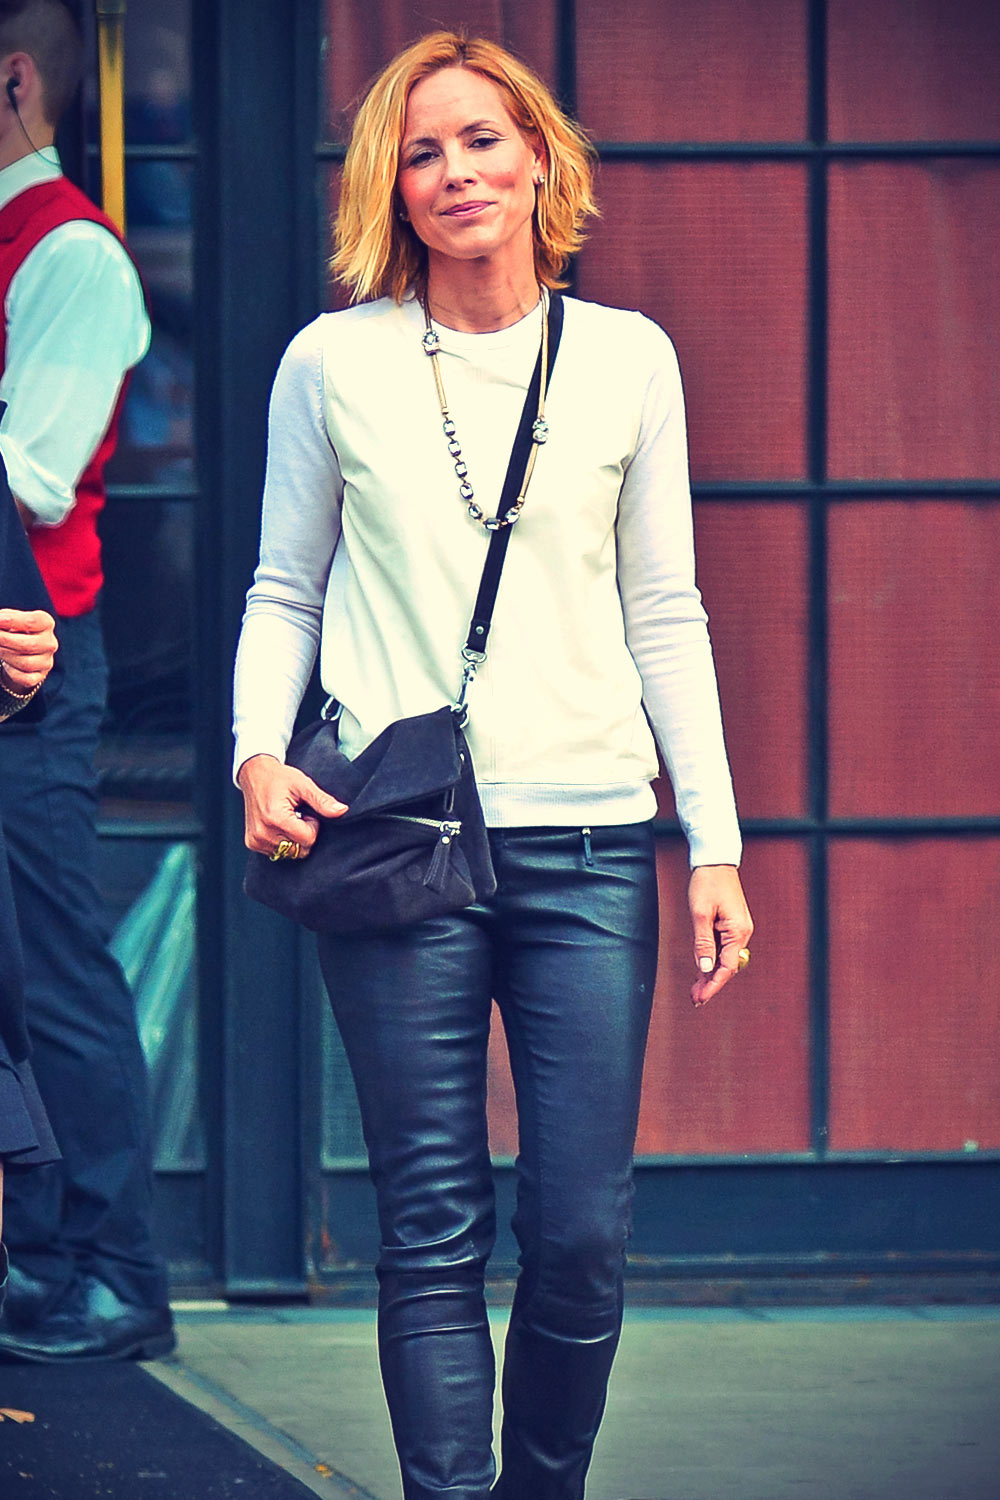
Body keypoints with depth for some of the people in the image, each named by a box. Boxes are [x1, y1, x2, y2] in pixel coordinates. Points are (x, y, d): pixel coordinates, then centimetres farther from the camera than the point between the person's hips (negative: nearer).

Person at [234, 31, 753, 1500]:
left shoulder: (626, 359, 8)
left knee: (584, 1238, -1)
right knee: (434, 1234, -2)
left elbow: (665, 614, 11)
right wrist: (259, 751, -7)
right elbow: (284, 589, 12)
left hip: (587, 841, 1)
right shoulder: (334, 363, 4)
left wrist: (714, 843, 7)